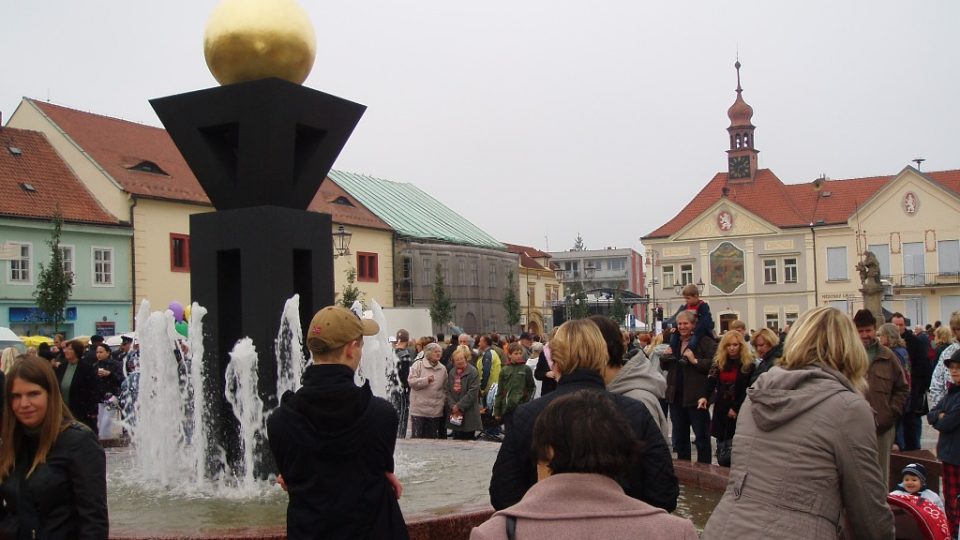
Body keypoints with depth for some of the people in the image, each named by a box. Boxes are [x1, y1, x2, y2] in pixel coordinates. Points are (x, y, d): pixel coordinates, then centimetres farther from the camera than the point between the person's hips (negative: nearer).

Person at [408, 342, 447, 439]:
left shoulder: (442, 369, 12)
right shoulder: (418, 365, -1)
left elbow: (445, 388, 19)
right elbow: (411, 381, -10)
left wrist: (443, 400, 9)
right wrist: (426, 380, -19)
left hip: (436, 411, 4)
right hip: (419, 409, -4)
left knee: (432, 438, 9)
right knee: (417, 437, -2)